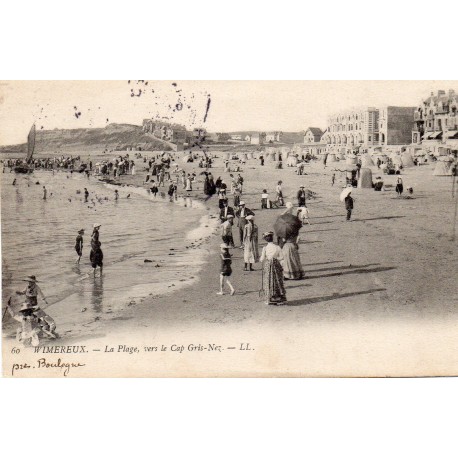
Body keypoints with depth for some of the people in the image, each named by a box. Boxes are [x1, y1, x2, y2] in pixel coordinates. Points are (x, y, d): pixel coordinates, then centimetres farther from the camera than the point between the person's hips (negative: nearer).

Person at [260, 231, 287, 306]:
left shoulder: (265, 248, -12)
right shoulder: (277, 247, -8)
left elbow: (262, 259, -9)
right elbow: (281, 257, -3)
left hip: (267, 266, -1)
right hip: (276, 266, 1)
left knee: (268, 282, 9)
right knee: (278, 282, 11)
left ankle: (269, 300, 10)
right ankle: (280, 299, 15)